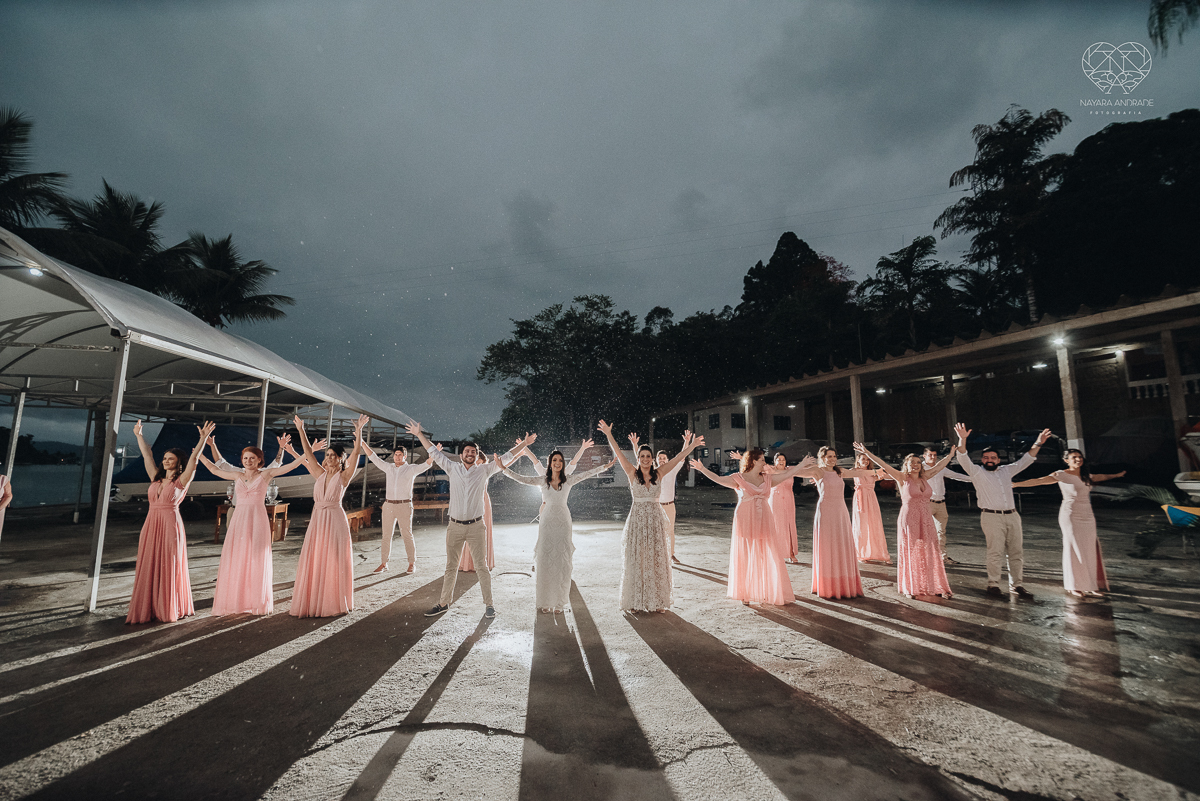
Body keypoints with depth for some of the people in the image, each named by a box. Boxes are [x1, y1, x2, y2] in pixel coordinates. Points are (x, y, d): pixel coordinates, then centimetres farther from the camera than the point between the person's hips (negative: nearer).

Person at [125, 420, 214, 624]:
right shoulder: (156, 478, 12)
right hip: (151, 525, 6)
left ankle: (169, 609, 11)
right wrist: (139, 435, 15)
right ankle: (149, 608, 19)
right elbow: (147, 455, 15)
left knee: (169, 568, 1)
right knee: (148, 567, 9)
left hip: (170, 525, -5)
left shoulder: (182, 481, -3)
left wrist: (203, 439, -23)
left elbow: (193, 458, -14)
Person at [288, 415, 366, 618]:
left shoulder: (344, 476, -5)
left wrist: (358, 431, -25)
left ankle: (333, 604, 10)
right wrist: (301, 430, 3)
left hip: (335, 520, -5)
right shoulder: (321, 474, 9)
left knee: (332, 563, 0)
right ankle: (312, 602, 15)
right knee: (313, 562, 6)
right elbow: (308, 453, 8)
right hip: (317, 519, 5)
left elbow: (356, 453, -16)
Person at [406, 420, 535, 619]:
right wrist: (420, 434, 11)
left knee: (481, 566, 1)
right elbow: (434, 453, 10)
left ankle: (488, 604, 10)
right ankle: (443, 603, 25)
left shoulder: (484, 470, 2)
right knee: (451, 567, 12)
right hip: (455, 526, 2)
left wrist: (524, 444, 2)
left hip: (475, 526, -1)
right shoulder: (453, 468, 5)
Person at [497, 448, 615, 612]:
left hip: (563, 523, 0)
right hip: (546, 522, 0)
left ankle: (559, 601, 14)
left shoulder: (569, 480, 4)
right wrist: (504, 469, -9)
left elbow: (588, 474, 4)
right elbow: (521, 478, -1)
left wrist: (605, 466, 0)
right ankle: (544, 601, 12)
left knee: (562, 561, 2)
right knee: (545, 560, 1)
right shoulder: (542, 480, 3)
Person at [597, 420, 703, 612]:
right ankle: (635, 602, 13)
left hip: (655, 520, 2)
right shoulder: (632, 473, -2)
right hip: (637, 519, -2)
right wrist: (608, 435, -19)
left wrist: (691, 446, -7)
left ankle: (656, 601, 17)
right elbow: (618, 453, -11)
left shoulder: (658, 473, 3)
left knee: (656, 560, 6)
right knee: (636, 560, 3)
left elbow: (678, 458, 1)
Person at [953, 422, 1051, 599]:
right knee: (995, 553, -7)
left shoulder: (1006, 470, 18)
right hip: (991, 517, -5)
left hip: (1012, 516, 6)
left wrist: (1037, 444, 12)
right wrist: (962, 439, -27)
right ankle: (993, 585, 1)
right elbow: (963, 459, -13)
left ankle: (1016, 585, 19)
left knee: (1016, 552, 8)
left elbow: (1025, 461, 21)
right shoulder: (977, 472, 2)